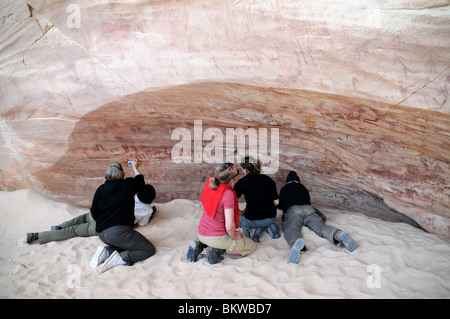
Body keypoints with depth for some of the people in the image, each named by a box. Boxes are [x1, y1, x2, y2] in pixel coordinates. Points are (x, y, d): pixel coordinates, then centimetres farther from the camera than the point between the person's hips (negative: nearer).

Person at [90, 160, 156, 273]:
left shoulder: (101, 189, 6)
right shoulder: (129, 184, -1)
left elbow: (94, 214, 9)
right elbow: (140, 180, 22)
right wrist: (135, 168, 40)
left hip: (102, 234, 6)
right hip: (119, 232, -6)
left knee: (127, 245, 30)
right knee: (150, 249, 4)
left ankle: (107, 251, 5)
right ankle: (121, 258, -15)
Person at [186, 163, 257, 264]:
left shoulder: (209, 182, -3)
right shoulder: (228, 194, -25)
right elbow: (229, 226, -26)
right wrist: (234, 236, -4)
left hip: (201, 234, 7)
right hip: (216, 238, -7)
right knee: (252, 246, 11)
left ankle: (200, 245, 12)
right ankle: (216, 250, -5)